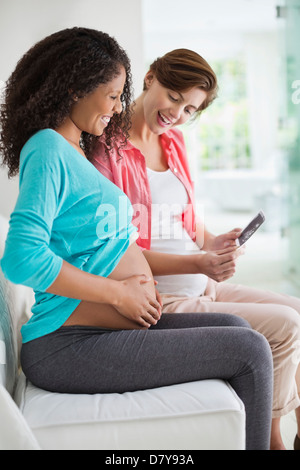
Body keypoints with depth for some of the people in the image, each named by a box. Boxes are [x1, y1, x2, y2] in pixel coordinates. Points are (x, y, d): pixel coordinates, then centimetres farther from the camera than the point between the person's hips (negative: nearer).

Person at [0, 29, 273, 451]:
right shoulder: (48, 149, -13)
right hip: (68, 347, -10)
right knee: (250, 352, -10)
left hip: (110, 328, 10)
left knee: (236, 329, 10)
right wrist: (119, 293, -17)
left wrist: (139, 281, 3)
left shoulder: (76, 151, 17)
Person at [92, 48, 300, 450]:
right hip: (159, 300, -9)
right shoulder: (106, 149, -14)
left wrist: (213, 242, -4)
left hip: (201, 287, 9)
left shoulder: (173, 141, 12)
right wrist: (198, 263, -25)